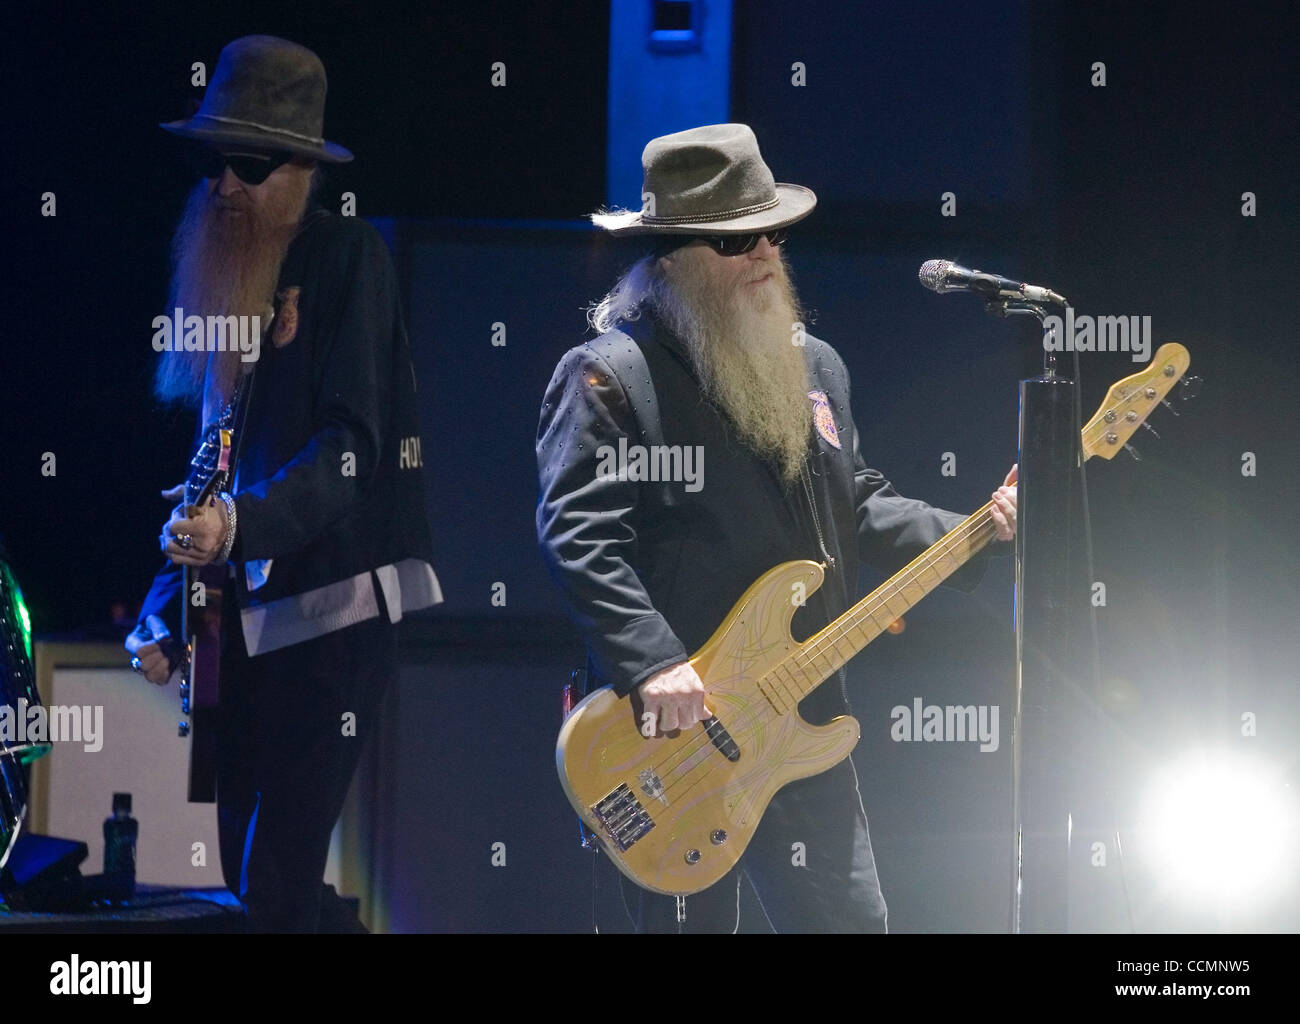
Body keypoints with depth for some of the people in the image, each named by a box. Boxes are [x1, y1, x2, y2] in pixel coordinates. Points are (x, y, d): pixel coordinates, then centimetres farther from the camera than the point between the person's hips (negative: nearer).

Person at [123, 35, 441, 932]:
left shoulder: (350, 258, -5)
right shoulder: (220, 276, 15)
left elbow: (349, 449, -16)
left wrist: (241, 522, -30)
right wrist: (165, 616, 12)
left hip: (338, 606, -8)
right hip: (245, 616, 8)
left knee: (276, 890, -12)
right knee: (252, 880, 9)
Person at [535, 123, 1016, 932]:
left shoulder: (813, 366, 16)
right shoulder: (611, 375, -10)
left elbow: (858, 509, 21)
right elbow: (577, 534, -18)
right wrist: (653, 664, -27)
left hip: (803, 714, 7)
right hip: (673, 734, -7)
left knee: (853, 920, 7)